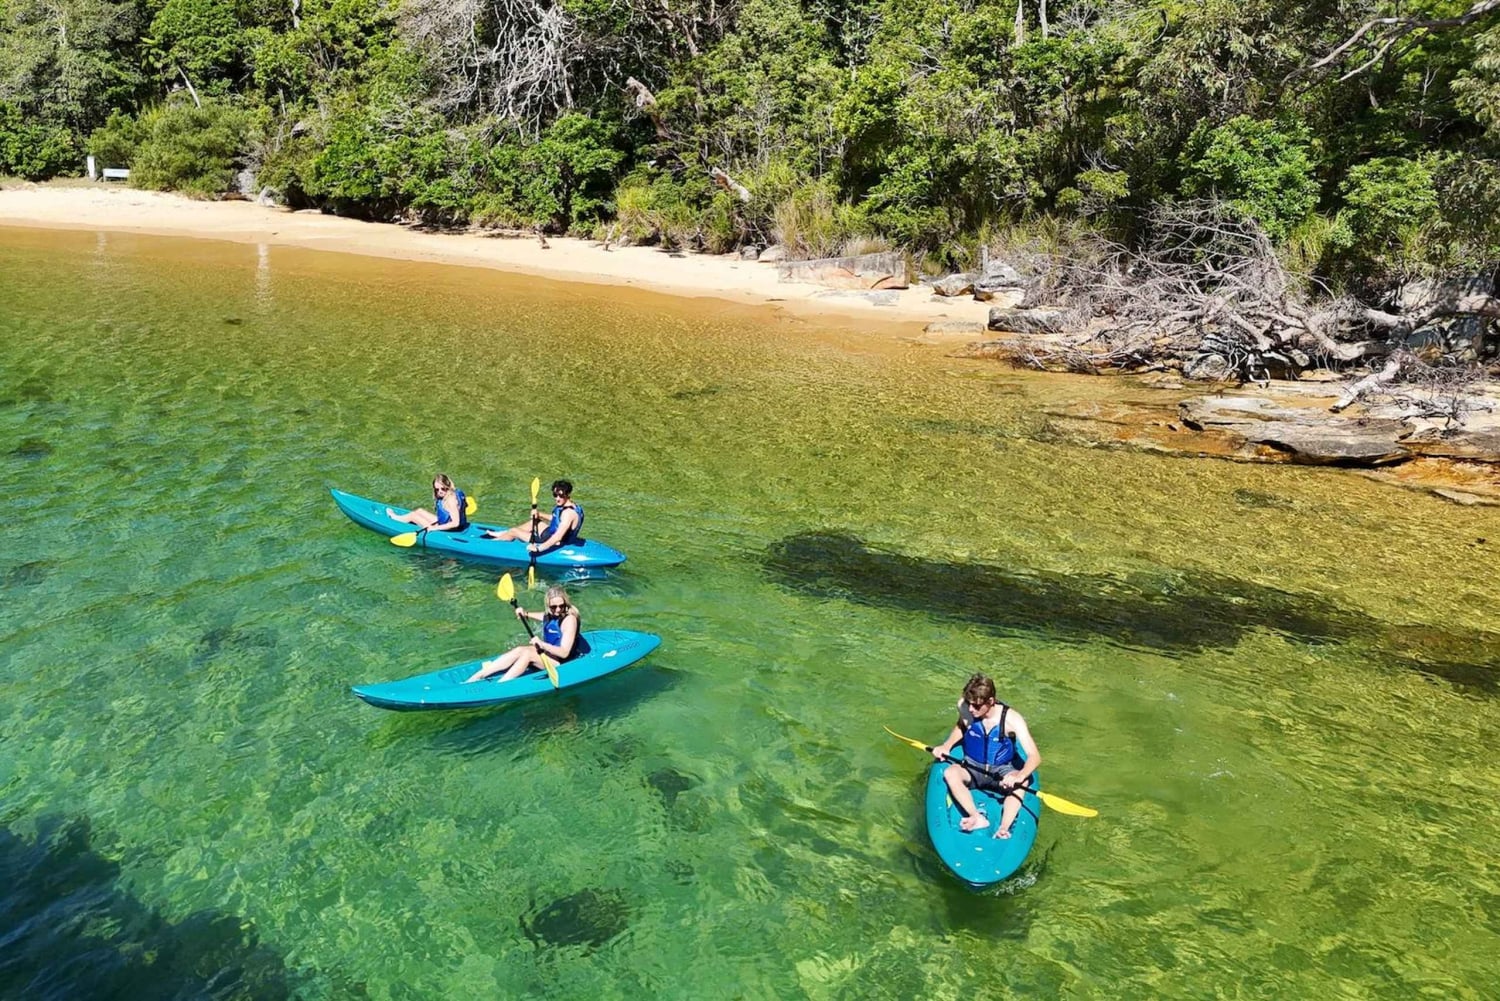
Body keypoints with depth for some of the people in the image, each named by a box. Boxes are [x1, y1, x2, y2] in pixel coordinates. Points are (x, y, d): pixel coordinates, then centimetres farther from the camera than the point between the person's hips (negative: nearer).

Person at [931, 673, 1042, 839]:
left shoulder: (1011, 719, -21)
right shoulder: (964, 706, -12)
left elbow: (1034, 756, -27)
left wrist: (1019, 776, -46)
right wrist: (946, 745, -5)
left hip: (1001, 771, -2)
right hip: (972, 768, 2)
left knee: (1021, 782, -34)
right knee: (950, 773, -31)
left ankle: (1003, 828, -46)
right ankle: (977, 818, -42)